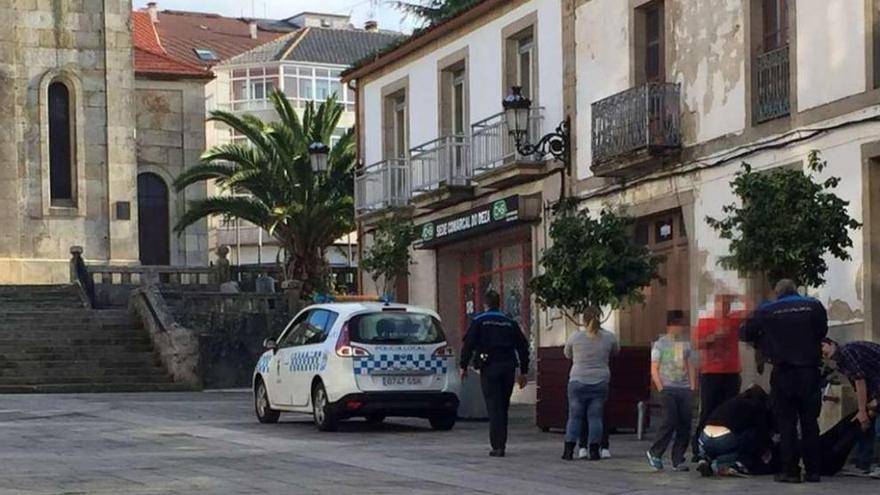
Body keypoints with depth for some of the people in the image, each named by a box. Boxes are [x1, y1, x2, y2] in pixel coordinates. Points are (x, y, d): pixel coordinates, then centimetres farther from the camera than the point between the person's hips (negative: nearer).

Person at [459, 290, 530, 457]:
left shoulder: (479, 321, 1)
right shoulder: (510, 323, 13)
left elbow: (468, 344, -7)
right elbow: (523, 347, 13)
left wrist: (463, 366, 0)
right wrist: (523, 372, 17)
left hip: (489, 368, -4)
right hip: (508, 367, 4)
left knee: (494, 407, -6)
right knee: (503, 407, 14)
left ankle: (497, 446, -13)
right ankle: (501, 443, 18)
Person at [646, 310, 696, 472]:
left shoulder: (685, 344, 14)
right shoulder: (660, 344, 0)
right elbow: (654, 369, -1)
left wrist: (692, 387, 9)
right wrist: (661, 389, -8)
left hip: (684, 389, 5)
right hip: (668, 389, -5)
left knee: (685, 423, -1)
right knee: (670, 421, -13)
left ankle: (678, 460, 6)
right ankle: (655, 453, 5)